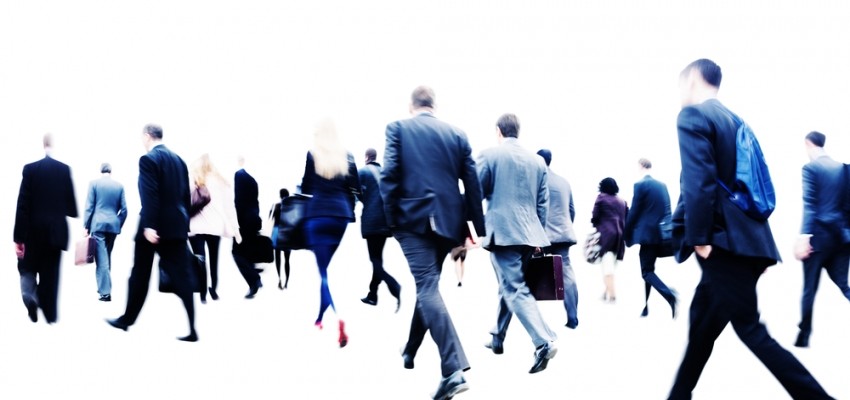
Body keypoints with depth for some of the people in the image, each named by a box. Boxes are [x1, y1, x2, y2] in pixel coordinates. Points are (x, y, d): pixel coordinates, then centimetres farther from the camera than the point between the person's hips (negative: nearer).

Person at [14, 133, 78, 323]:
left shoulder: (30, 169, -7)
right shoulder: (65, 169, -4)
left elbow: (22, 204, -8)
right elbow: (71, 201, 0)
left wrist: (18, 236, -7)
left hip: (33, 230, -1)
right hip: (56, 229, 1)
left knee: (27, 266, 14)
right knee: (51, 272, 9)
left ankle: (29, 294, -14)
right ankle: (50, 313, 11)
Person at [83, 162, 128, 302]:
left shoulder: (94, 183, -1)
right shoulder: (119, 186, 6)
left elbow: (89, 207, -3)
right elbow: (124, 210, 5)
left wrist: (86, 226, 1)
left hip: (98, 224, -3)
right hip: (113, 225, 3)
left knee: (101, 258, -6)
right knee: (107, 256, 16)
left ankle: (105, 291, -13)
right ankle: (105, 287, 22)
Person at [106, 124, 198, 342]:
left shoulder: (148, 159, -9)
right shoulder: (179, 160, 12)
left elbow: (149, 196, -19)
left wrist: (149, 225, -23)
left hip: (154, 227, -5)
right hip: (177, 226, 6)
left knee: (139, 276, 11)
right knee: (182, 278, 1)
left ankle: (127, 319, 26)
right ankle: (191, 329, -6)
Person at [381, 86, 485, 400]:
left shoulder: (398, 128, 3)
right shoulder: (456, 134, 11)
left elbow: (389, 175, -8)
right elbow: (473, 184, 7)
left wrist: (391, 219, -2)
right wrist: (478, 227, 11)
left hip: (414, 218, -4)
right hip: (447, 220, 4)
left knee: (427, 288, -9)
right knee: (428, 285, 21)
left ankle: (454, 369, -23)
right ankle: (410, 351, 38)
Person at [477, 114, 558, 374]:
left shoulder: (489, 155, -3)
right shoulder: (537, 161, 11)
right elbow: (543, 204, 11)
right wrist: (538, 236, 17)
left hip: (502, 232, -6)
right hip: (528, 234, 6)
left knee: (515, 290, -8)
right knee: (508, 286, 19)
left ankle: (544, 342, -23)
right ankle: (497, 338, 30)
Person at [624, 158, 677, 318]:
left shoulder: (640, 185, -10)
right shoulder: (662, 185, 11)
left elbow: (633, 212, -10)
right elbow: (667, 210, 13)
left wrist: (627, 234, 1)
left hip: (647, 233, -7)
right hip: (662, 234, 7)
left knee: (647, 272, -3)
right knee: (648, 269, 16)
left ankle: (669, 295, -26)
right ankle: (645, 307, 20)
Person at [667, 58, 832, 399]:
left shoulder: (692, 115, -7)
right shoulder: (734, 120, 19)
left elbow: (698, 181, -19)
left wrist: (699, 238, -16)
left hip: (725, 242, -9)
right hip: (742, 239, 9)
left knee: (750, 330, -6)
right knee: (701, 325, 16)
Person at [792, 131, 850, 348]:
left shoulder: (810, 167, -7)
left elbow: (809, 204, -17)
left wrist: (804, 236, -22)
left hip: (819, 234, -5)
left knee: (809, 289, 5)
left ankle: (803, 337, 14)